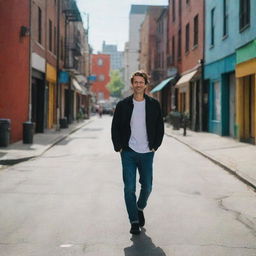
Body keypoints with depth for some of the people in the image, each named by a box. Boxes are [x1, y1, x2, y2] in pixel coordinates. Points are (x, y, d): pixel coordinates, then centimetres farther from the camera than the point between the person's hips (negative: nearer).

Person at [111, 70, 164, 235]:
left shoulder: (154, 105, 4)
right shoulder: (123, 105, 3)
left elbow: (160, 127, 9)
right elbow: (115, 127, 6)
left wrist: (155, 146, 1)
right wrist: (118, 147, -3)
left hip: (146, 153, 1)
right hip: (128, 153, -1)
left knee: (147, 187, 8)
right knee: (129, 188, -3)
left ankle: (140, 208, 37)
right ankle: (134, 221, 5)